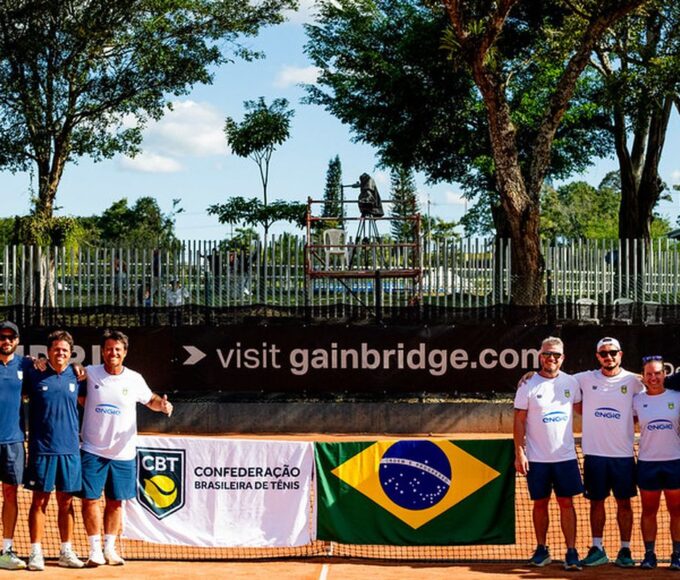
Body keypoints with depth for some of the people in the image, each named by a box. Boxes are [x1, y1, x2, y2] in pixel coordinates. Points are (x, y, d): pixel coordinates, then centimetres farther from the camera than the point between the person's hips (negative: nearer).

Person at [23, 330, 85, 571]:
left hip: (70, 449, 2)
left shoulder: (76, 376, 7)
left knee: (66, 502, 9)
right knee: (39, 500, 1)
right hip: (41, 449, -2)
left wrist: (83, 377, 7)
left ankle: (66, 552, 18)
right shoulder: (34, 375, 0)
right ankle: (35, 552, 7)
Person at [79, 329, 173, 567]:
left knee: (115, 502, 8)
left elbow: (150, 399, 17)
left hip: (123, 452, 2)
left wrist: (163, 404, -5)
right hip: (93, 450, -2)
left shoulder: (134, 379, 2)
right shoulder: (89, 374, -3)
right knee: (90, 499, -4)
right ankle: (95, 549, 6)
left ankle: (109, 548, 20)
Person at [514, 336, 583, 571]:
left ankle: (571, 552, 1)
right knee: (540, 504, 6)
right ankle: (542, 550, 17)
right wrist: (519, 452, -8)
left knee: (567, 503, -1)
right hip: (536, 458, -1)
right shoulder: (528, 384, -3)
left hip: (565, 456, 1)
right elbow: (519, 421, -3)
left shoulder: (571, 382, 4)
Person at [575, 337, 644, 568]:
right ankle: (597, 549, 15)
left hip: (623, 454, -1)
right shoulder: (586, 379, 3)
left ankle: (625, 550, 13)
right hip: (594, 453, 1)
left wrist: (632, 426, -1)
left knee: (624, 503, 4)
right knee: (596, 501, 7)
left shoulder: (632, 380, 1)